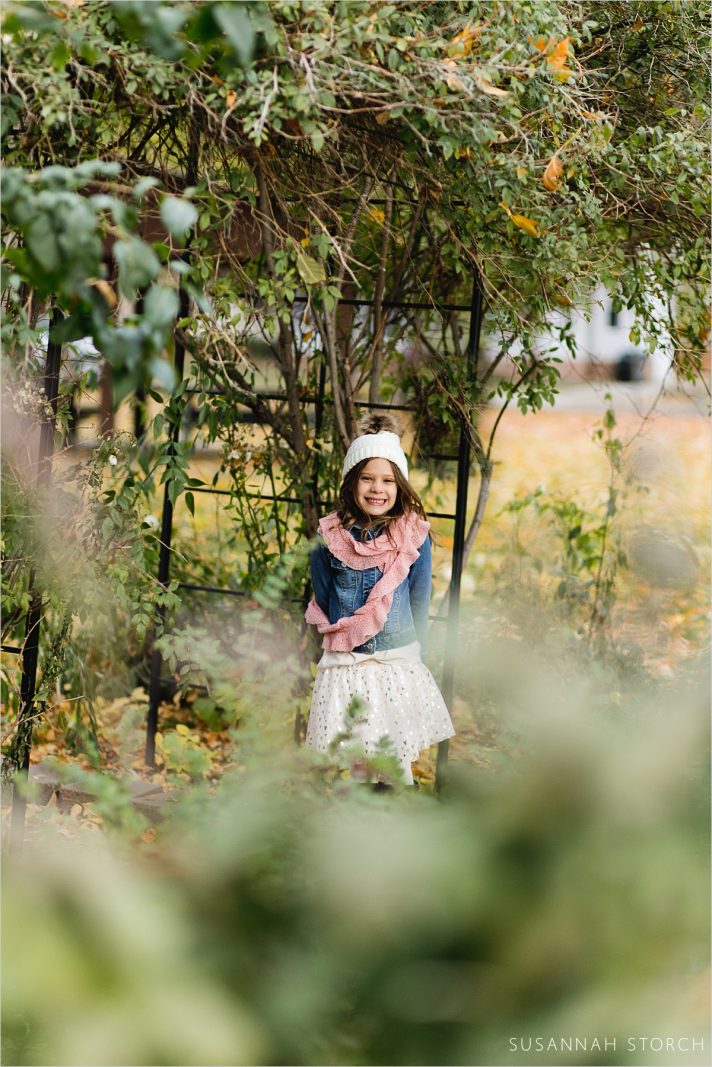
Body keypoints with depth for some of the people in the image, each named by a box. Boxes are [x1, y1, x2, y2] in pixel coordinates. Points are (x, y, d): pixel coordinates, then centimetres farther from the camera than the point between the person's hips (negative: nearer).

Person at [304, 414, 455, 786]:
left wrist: (414, 654, 8)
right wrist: (335, 639, 11)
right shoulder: (330, 536, -3)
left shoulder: (413, 536, -4)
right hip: (343, 666, 0)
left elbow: (419, 600, 5)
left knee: (397, 765, 4)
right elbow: (320, 600, 9)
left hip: (398, 667, 0)